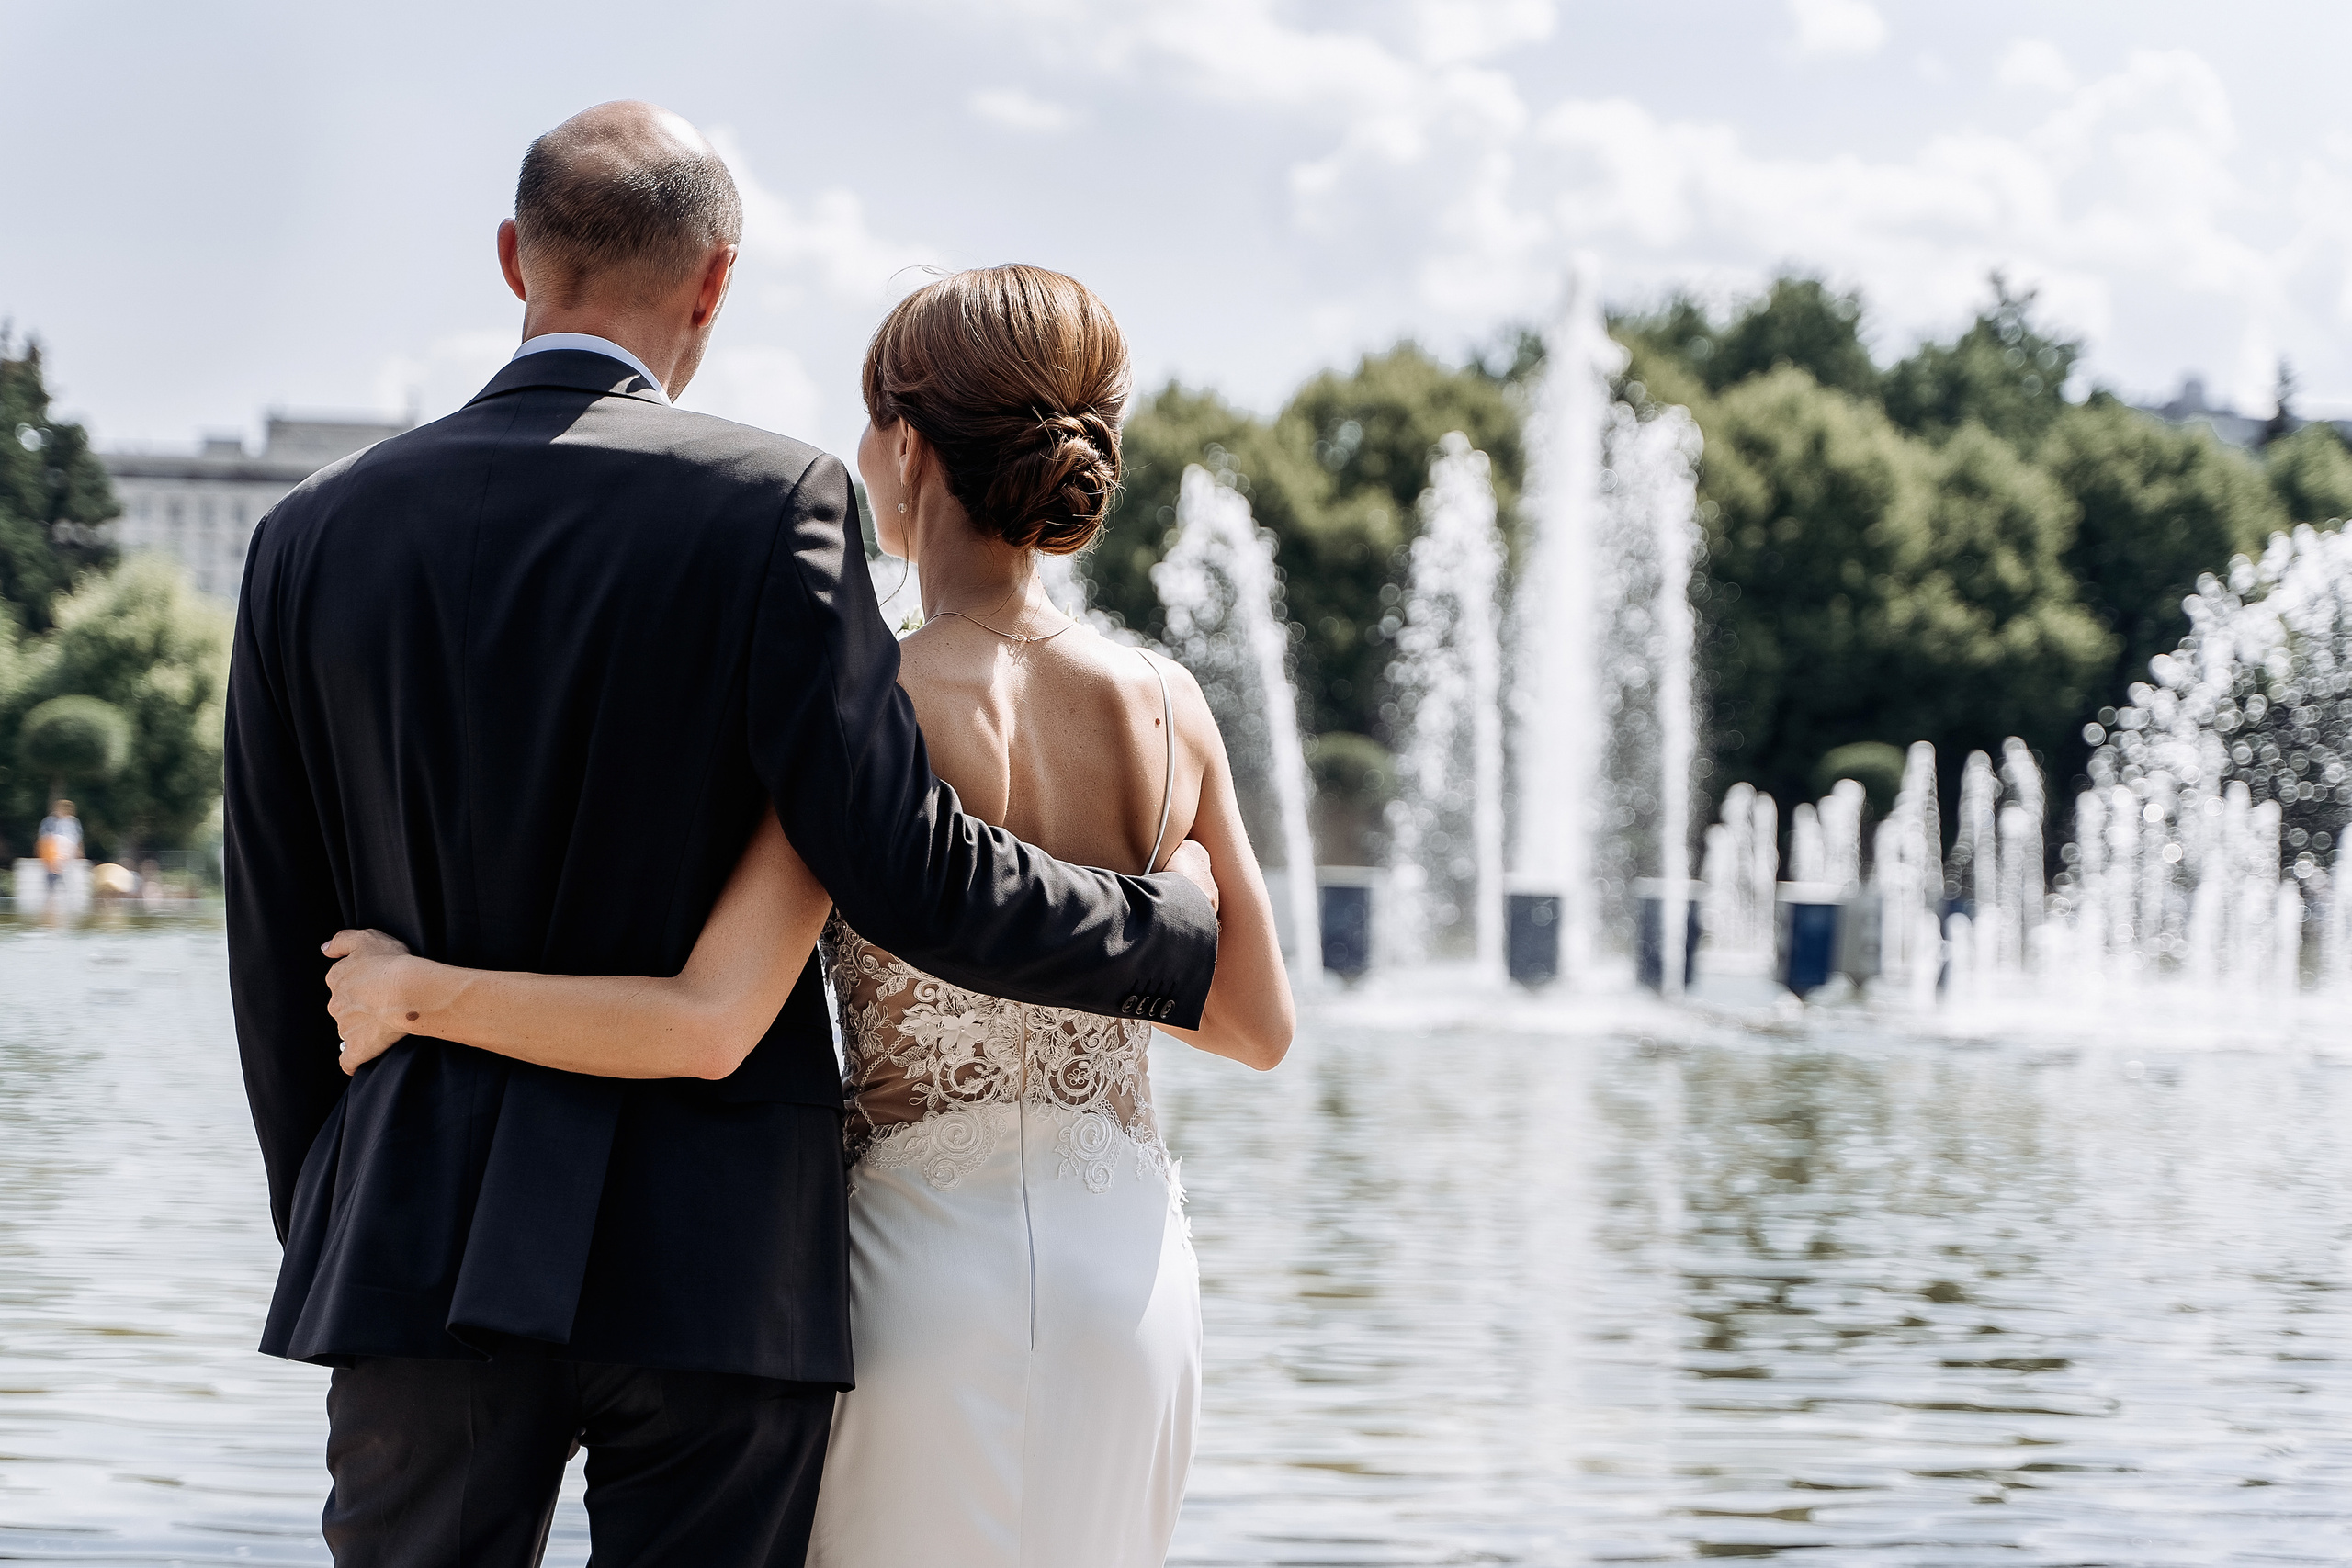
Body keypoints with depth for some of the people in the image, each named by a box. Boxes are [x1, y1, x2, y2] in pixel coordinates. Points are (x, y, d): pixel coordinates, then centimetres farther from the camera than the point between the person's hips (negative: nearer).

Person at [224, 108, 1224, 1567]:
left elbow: (278, 953, 9)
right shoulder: (770, 505, -8)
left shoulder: (317, 535, 5)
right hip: (716, 1257, -3)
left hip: (423, 1245, 3)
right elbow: (911, 877, -13)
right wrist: (1175, 925, 4)